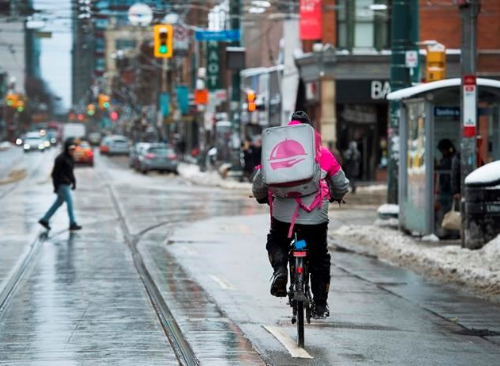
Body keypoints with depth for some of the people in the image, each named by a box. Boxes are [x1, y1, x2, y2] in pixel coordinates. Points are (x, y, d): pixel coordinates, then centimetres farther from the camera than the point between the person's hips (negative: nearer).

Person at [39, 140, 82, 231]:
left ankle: (44, 220, 21)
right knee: (69, 202, -9)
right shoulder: (60, 158, -17)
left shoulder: (70, 158, 11)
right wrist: (56, 187, -17)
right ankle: (72, 224, -5)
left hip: (67, 183, 10)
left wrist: (74, 182, 15)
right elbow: (55, 173, -17)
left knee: (59, 202, 14)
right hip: (62, 184, -10)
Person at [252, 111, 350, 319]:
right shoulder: (323, 153, 13)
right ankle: (320, 307, 16)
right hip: (315, 214, 1)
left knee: (276, 242, 27)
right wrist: (336, 197, 44)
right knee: (319, 259, 16)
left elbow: (259, 184, 13)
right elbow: (341, 186, 21)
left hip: (283, 211, 0)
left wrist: (262, 198, 36)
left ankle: (280, 269, -4)